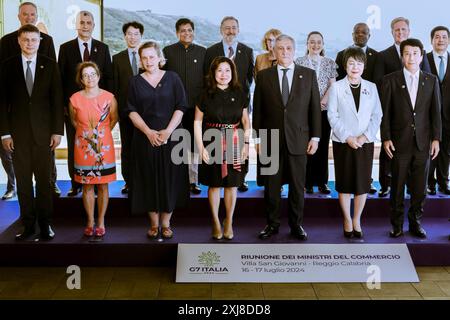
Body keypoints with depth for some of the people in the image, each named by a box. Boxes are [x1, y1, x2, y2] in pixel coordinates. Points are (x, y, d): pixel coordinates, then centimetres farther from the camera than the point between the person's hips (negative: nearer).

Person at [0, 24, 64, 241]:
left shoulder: (50, 65, 3)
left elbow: (57, 99, 2)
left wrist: (57, 131, -4)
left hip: (43, 131, -1)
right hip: (18, 133, 1)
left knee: (44, 180, 4)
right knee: (23, 181, 5)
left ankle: (45, 224, 14)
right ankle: (28, 225, 14)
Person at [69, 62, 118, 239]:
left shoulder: (109, 97, -7)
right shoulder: (75, 99, -6)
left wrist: (101, 133, 10)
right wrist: (86, 133, 11)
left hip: (104, 146, 0)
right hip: (84, 147, 0)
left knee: (103, 185, 5)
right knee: (87, 186, 7)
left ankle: (101, 222, 17)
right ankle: (90, 222, 19)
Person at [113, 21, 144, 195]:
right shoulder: (118, 58, 9)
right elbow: (115, 85, 6)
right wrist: (116, 107, -1)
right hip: (125, 107, 1)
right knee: (126, 146, 6)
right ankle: (128, 181, 13)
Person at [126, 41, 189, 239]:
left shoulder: (172, 78, 3)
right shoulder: (135, 82, 6)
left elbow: (181, 107, -2)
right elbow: (132, 111, 0)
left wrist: (167, 131, -13)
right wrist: (148, 131, -13)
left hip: (171, 137, -1)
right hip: (145, 138, 1)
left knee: (170, 178, 1)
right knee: (149, 180, 3)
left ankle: (166, 223, 12)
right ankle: (154, 223, 13)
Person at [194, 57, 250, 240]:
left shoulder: (239, 94, 3)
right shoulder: (206, 95, -3)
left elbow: (246, 120, 7)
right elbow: (197, 122, -1)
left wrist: (246, 143, -2)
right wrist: (201, 147, -7)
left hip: (235, 144, 2)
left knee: (232, 184, 6)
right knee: (215, 184, 6)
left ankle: (229, 222, 21)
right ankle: (216, 222, 22)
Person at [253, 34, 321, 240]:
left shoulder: (308, 75, 5)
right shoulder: (264, 76, 4)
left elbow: (315, 108, 5)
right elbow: (257, 109, 5)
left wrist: (315, 137, 0)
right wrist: (258, 138, 2)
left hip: (298, 139, 0)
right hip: (271, 139, 0)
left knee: (297, 186, 7)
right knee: (271, 186, 7)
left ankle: (296, 225, 20)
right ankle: (272, 224, 19)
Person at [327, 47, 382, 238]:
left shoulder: (371, 88, 6)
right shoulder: (336, 88, -1)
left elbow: (377, 116, 3)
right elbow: (332, 116, -5)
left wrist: (365, 137, -10)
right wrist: (347, 137, -12)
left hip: (365, 142, 2)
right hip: (343, 142, -2)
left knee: (363, 183, 5)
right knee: (345, 183, 4)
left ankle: (357, 219, 19)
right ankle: (347, 220, 18)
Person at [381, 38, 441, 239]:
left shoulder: (431, 81, 8)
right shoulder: (391, 80, 1)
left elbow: (436, 112, 7)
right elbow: (385, 112, 0)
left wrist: (436, 139, 1)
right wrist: (386, 138, -6)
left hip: (423, 143, 2)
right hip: (400, 143, -2)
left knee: (420, 187, 7)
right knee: (398, 186, 4)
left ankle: (416, 222, 20)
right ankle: (397, 224, 15)